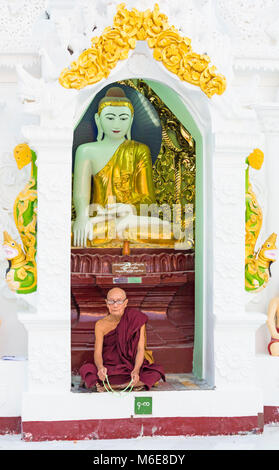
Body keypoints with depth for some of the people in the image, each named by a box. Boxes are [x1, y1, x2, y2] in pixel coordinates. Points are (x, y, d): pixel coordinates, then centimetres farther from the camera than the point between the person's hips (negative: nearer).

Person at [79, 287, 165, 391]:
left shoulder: (137, 319, -10)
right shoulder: (101, 325, -7)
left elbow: (140, 349, -12)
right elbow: (98, 352, -12)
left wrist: (136, 370, -30)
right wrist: (100, 367, -35)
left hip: (132, 366, 0)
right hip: (109, 368, 0)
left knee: (157, 372, -27)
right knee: (85, 370, -29)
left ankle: (110, 386, -18)